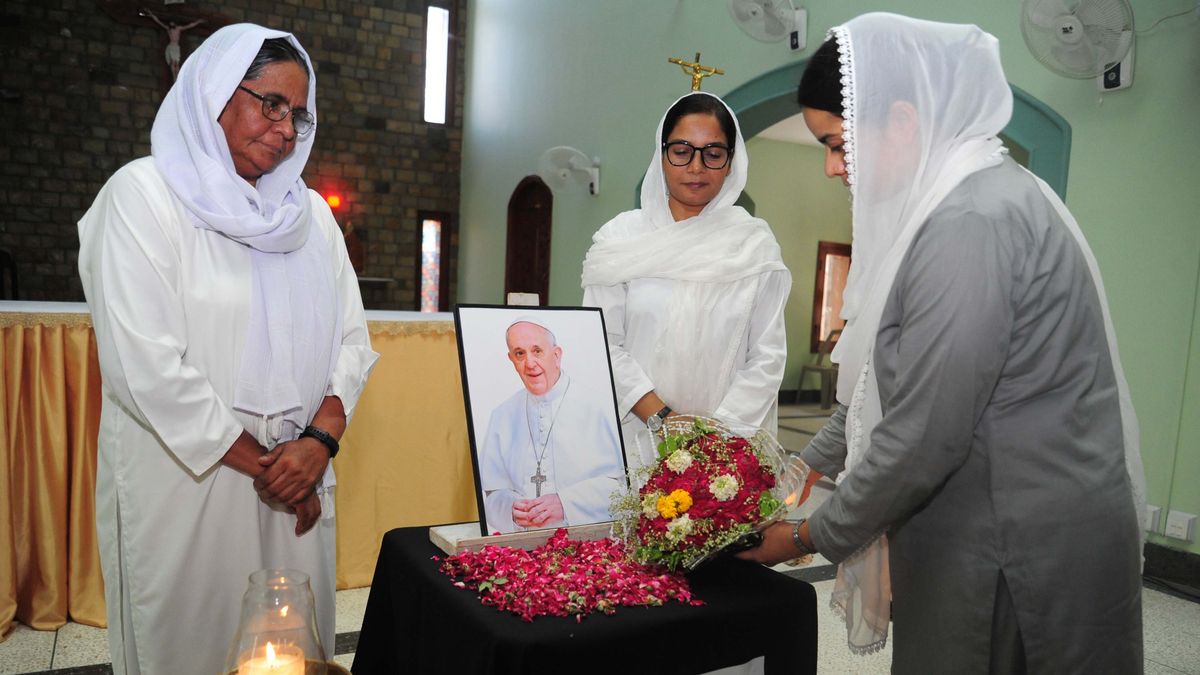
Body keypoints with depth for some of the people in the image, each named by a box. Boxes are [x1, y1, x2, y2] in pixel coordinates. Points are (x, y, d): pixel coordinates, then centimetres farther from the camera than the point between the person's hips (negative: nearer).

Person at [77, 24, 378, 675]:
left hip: (300, 475, 5)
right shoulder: (143, 194, -7)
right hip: (185, 481, -4)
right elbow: (147, 366, -15)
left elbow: (351, 339, 5)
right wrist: (258, 465, -12)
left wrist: (319, 440, -11)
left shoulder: (309, 212, 10)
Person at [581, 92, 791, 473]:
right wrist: (661, 417, -13)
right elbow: (604, 344, -4)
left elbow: (767, 357, -1)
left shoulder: (756, 246, 3)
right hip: (634, 438, 0)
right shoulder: (620, 238, 1)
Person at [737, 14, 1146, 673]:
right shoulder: (945, 205, 9)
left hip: (1020, 558, -9)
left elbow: (925, 434, -23)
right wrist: (807, 465, 14)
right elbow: (887, 380, 14)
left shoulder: (971, 222, -23)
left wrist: (812, 535, -10)